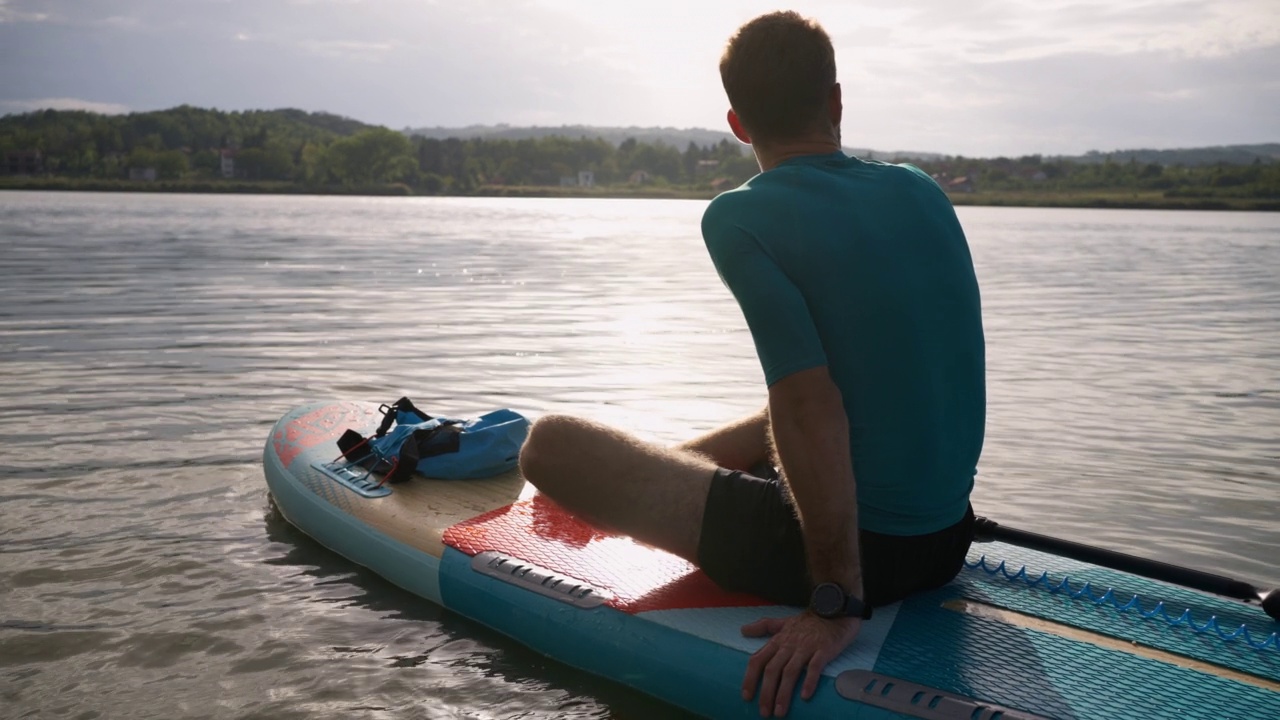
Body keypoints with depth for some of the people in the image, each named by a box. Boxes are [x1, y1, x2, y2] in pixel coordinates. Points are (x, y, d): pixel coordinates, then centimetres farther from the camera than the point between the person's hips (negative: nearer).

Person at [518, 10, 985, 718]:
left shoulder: (741, 219, -15)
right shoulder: (925, 192, 4)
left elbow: (813, 409, -24)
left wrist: (835, 603, -19)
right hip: (950, 541, 8)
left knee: (550, 442, 3)